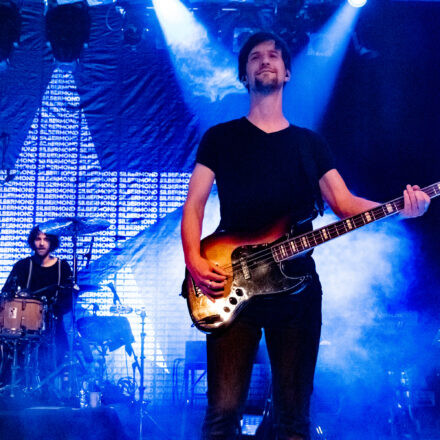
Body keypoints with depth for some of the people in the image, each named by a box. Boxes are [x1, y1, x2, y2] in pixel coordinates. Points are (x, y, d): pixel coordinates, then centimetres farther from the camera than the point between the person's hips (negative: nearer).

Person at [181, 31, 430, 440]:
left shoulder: (310, 142, 16)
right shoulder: (220, 138, 11)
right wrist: (194, 261, -12)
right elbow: (194, 204, 5)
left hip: (297, 286, 2)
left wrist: (399, 208, -11)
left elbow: (344, 203, 7)